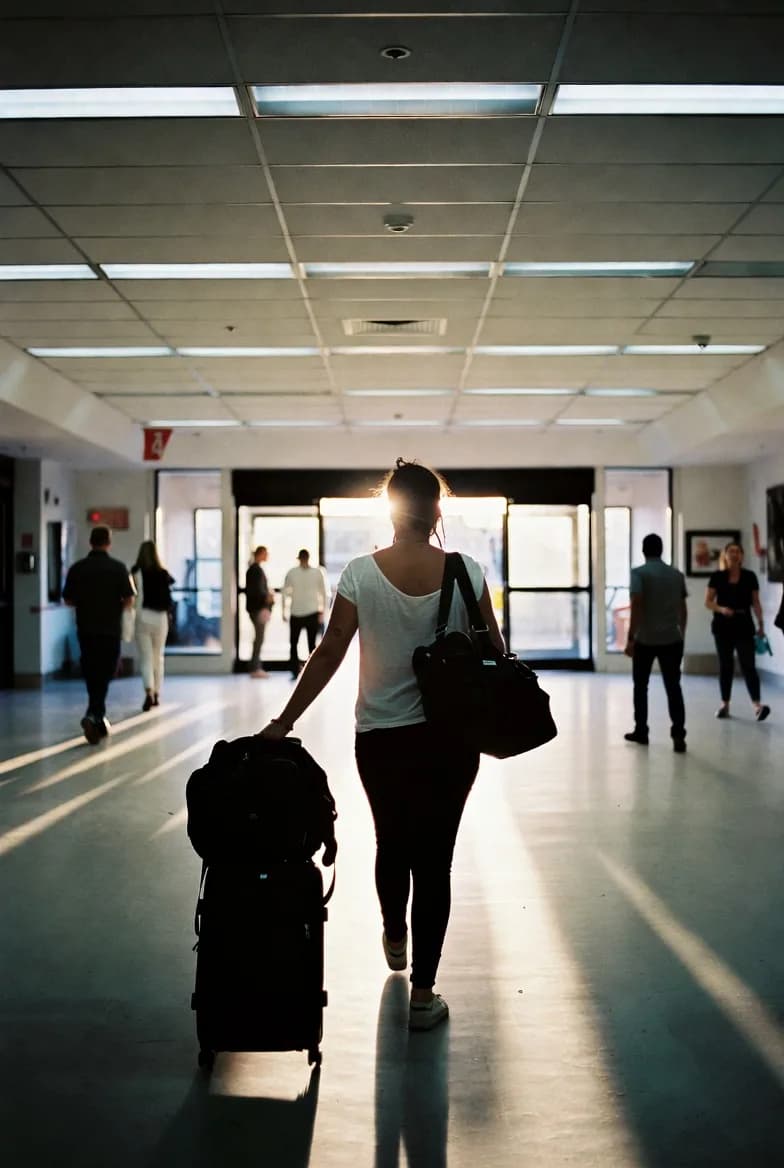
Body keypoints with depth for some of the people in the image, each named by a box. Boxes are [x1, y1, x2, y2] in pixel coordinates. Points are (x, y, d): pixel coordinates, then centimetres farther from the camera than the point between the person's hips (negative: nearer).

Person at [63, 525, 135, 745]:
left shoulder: (77, 568, 0)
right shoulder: (118, 568, -7)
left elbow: (68, 600, 4)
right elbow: (129, 600, -8)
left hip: (85, 629, 3)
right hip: (110, 628, -3)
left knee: (91, 675, 13)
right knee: (104, 674, 2)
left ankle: (98, 720, 18)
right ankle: (94, 716, -17)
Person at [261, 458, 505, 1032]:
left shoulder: (361, 574, -8)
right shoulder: (466, 571, -7)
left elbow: (329, 654, -10)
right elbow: (494, 653, -3)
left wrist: (283, 723, -5)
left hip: (381, 738, 1)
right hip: (451, 736, -1)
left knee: (392, 844, 23)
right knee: (434, 856, 6)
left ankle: (395, 939, 49)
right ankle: (423, 993, 11)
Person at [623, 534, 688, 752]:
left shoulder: (639, 573, -6)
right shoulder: (677, 575, 9)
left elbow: (636, 607, -15)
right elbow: (682, 609, 14)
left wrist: (631, 638, -14)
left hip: (645, 639, -3)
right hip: (672, 639, 3)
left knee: (640, 686, 13)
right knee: (673, 688, 2)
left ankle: (641, 731, 20)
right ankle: (678, 735, -9)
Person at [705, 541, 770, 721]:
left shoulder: (750, 577, 2)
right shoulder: (717, 577, 0)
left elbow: (755, 602, 5)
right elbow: (708, 602, 1)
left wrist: (761, 623, -4)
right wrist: (721, 609, -18)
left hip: (744, 626, 0)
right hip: (722, 627, 1)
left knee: (748, 665, -9)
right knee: (725, 666, 8)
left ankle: (757, 706, -17)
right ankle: (725, 704, 17)